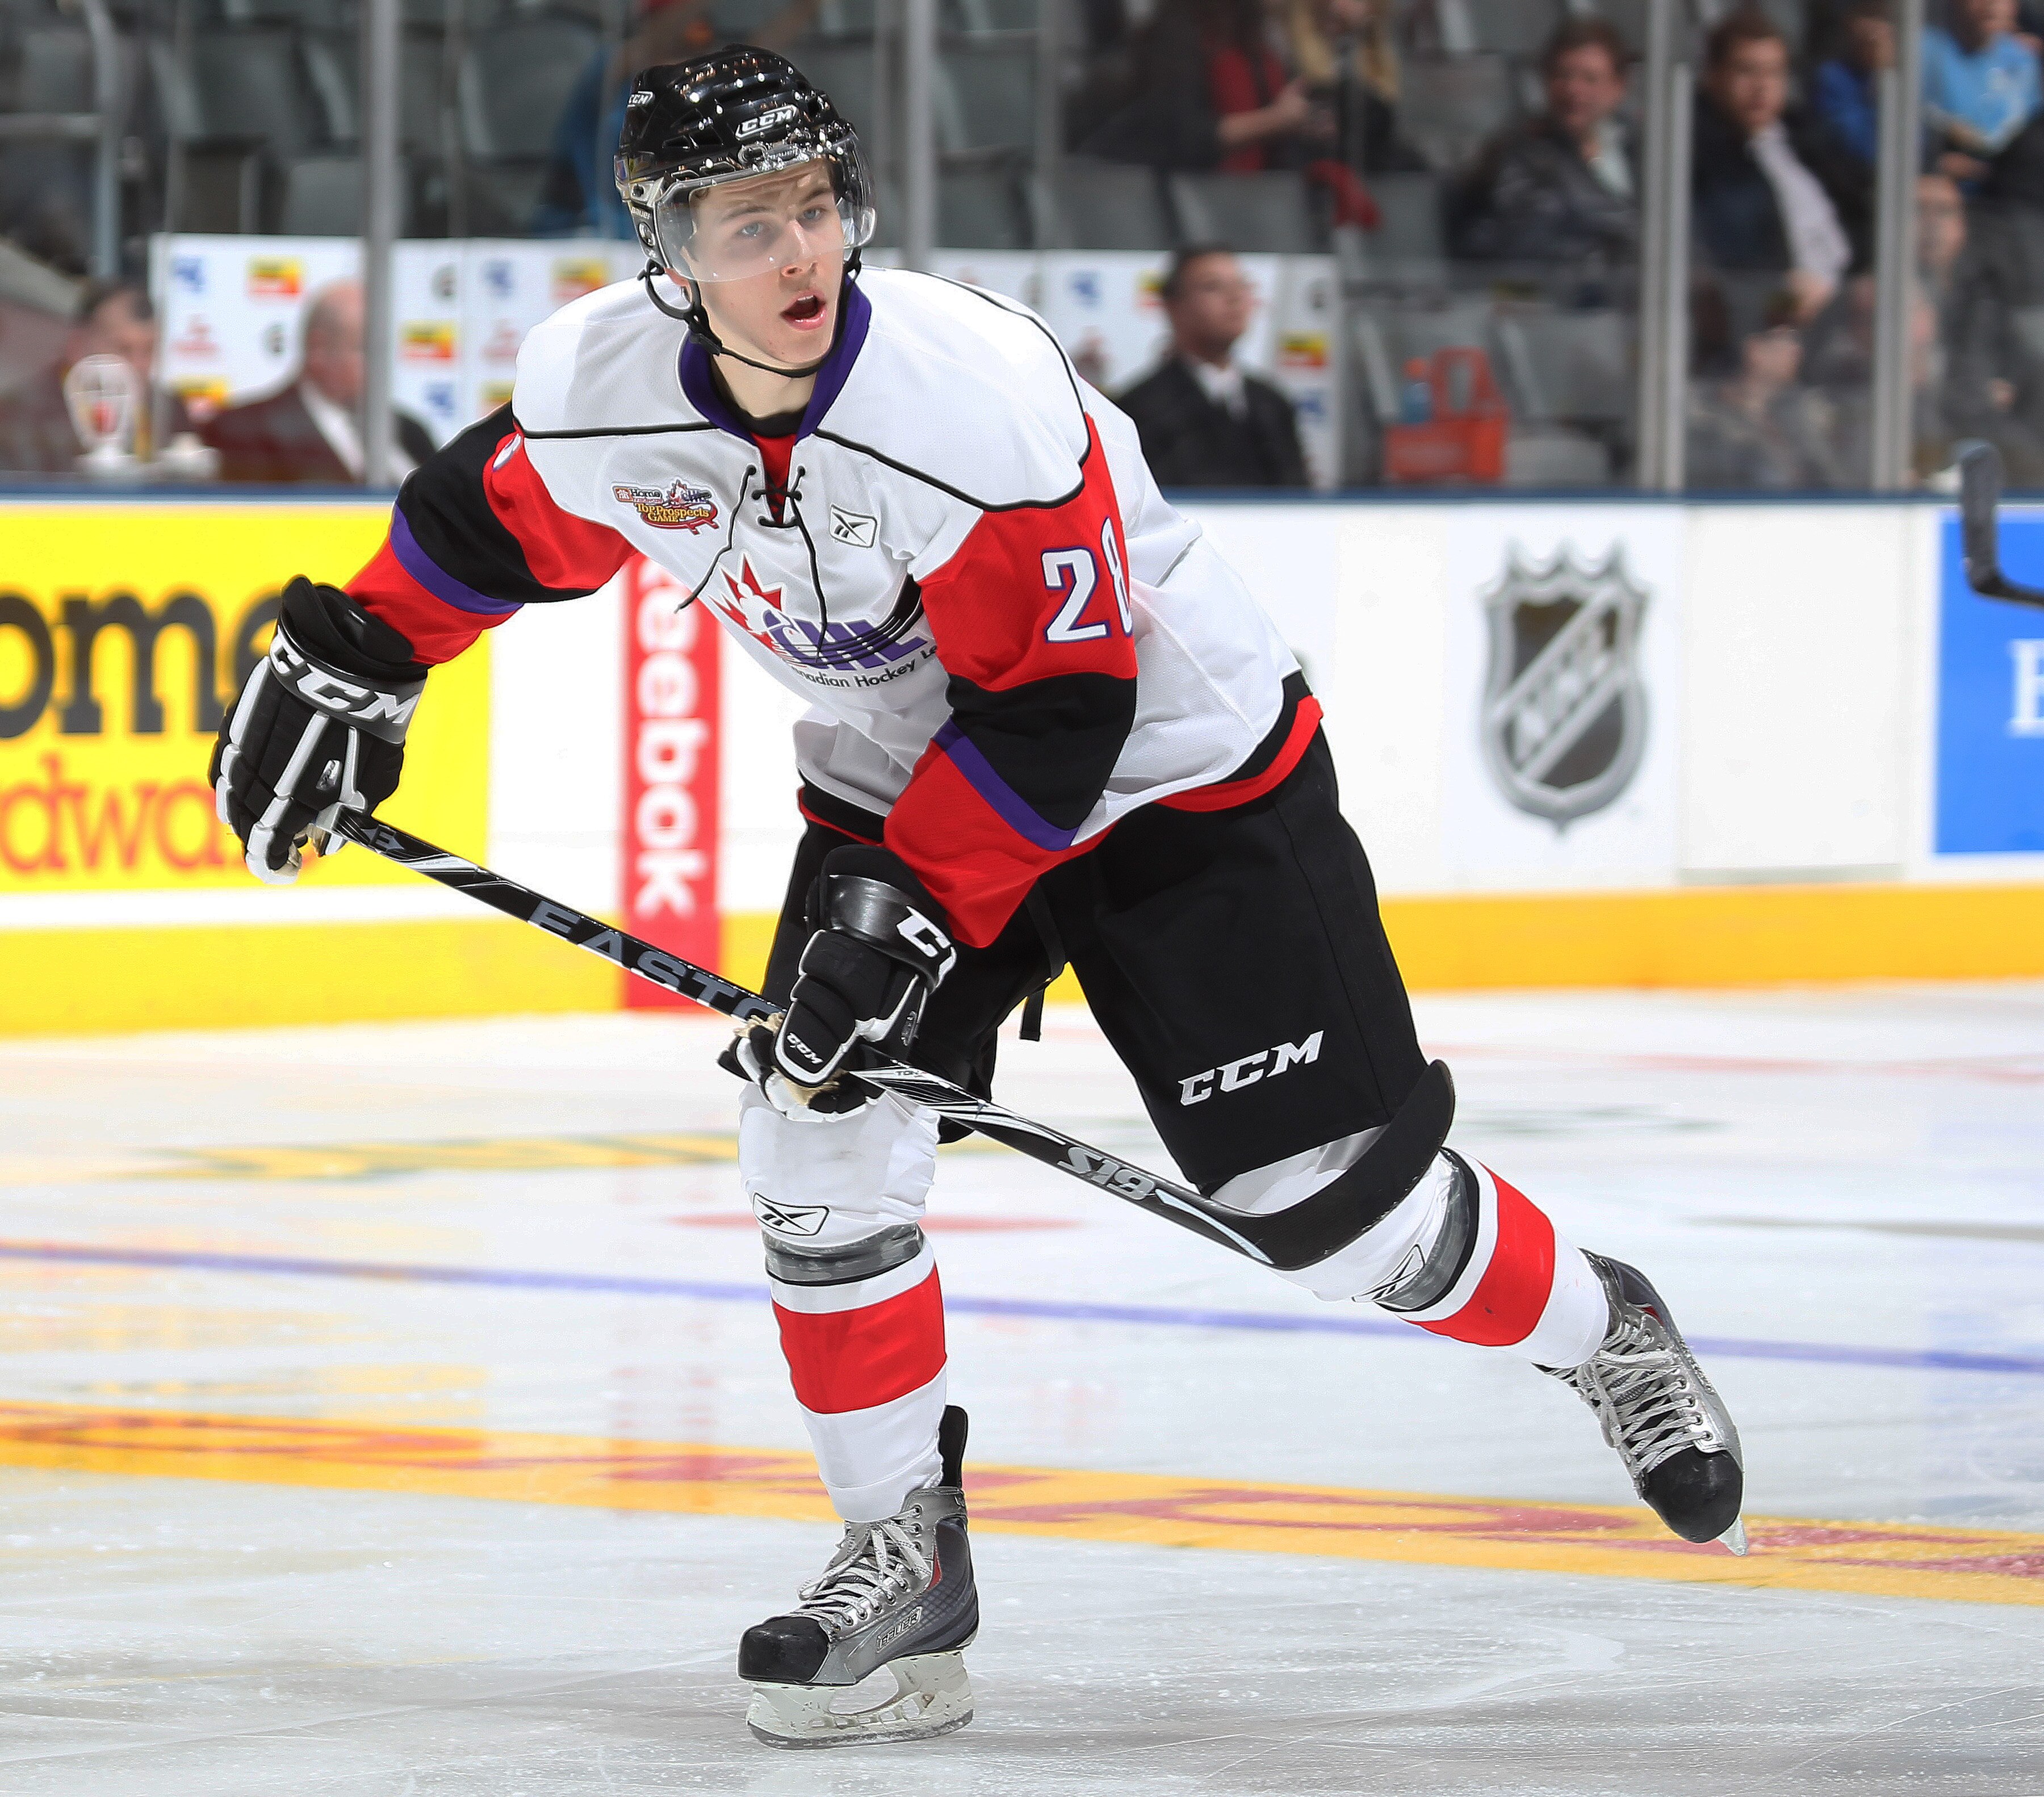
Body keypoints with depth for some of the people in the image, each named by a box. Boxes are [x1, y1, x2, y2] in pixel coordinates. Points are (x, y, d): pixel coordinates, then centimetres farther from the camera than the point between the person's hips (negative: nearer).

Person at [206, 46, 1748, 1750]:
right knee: (823, 1138, -12)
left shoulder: (981, 393, -33)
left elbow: (1058, 707, -29)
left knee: (1332, 1196, -5)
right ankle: (905, 1558, 1)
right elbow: (498, 512, 9)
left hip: (1175, 767, -5)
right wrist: (347, 662, 6)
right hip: (904, 775, 5)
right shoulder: (606, 387, -15)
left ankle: (1607, 1333, 24)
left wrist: (913, 906, -31)